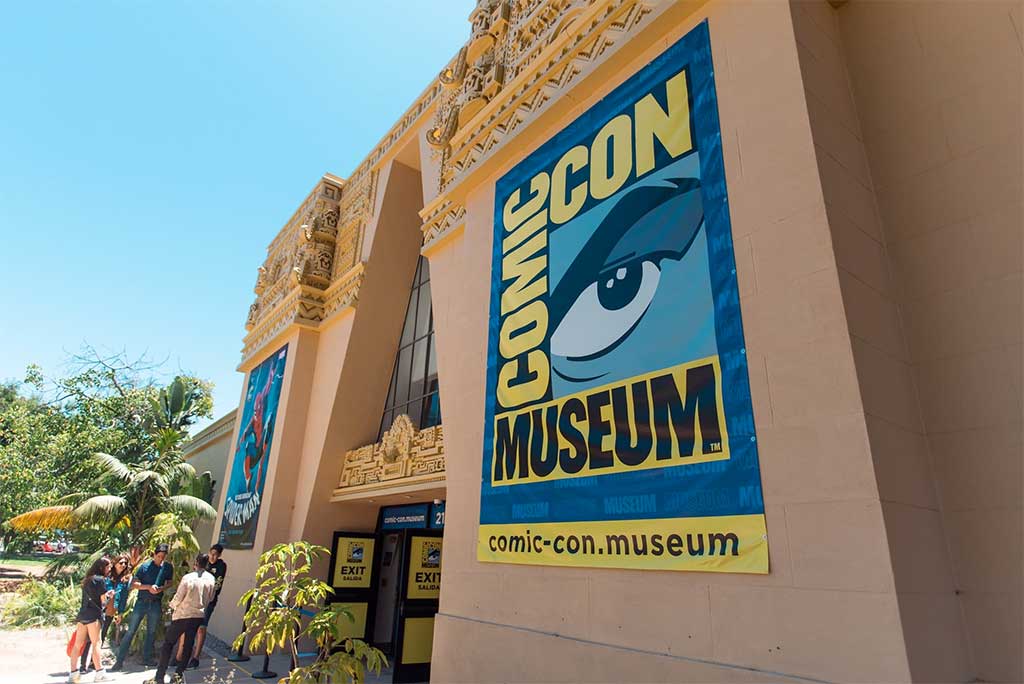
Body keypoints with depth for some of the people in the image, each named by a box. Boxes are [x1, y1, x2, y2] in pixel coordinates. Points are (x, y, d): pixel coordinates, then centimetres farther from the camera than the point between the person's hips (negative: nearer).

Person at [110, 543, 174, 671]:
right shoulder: (145, 566, -7)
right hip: (142, 602, -2)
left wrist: (162, 588, -13)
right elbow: (134, 584, -5)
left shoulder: (168, 567, 1)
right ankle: (120, 661, 6)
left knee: (151, 632, 11)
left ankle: (146, 659, 23)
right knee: (131, 631, -1)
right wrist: (148, 587, -20)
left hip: (156, 604, 2)